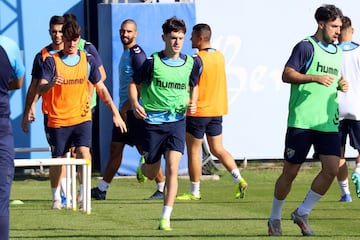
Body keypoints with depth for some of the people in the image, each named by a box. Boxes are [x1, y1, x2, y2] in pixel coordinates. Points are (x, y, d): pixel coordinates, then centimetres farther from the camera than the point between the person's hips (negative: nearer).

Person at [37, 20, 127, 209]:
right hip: (58, 119, -1)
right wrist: (51, 83, -36)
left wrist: (115, 113, 7)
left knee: (83, 152, -20)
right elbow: (40, 89, -12)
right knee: (57, 160, 7)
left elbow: (101, 88, 11)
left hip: (82, 117, 1)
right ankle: (56, 198, 26)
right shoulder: (52, 61, -4)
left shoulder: (88, 60, 4)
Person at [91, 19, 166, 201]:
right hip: (125, 111, 9)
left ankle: (163, 189, 2)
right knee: (115, 149, 10)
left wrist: (125, 108, -18)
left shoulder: (137, 54, -13)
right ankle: (101, 189, 13)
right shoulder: (125, 52, 16)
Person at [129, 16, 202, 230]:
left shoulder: (191, 63, 3)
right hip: (153, 120, -1)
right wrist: (135, 104, -15)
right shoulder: (153, 62, -6)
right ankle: (142, 165, 48)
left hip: (177, 121, 1)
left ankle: (166, 218, -12)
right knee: (151, 173, 8)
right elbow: (134, 84, 4)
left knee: (172, 168, -14)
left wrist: (193, 102, 2)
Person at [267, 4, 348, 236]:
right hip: (302, 121, -6)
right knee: (290, 172, 1)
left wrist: (341, 85, 7)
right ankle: (275, 219, 19)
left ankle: (302, 213, 8)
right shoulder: (306, 47, -7)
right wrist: (315, 78, -25)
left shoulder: (337, 52, 16)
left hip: (328, 122, 6)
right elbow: (287, 74, -13)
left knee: (332, 169, -8)